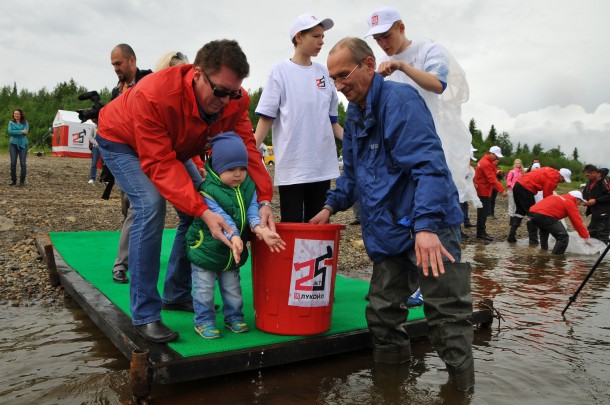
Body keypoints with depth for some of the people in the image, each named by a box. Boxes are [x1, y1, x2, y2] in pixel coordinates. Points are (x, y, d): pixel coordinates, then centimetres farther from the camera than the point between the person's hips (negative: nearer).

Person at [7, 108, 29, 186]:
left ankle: (22, 181, 4)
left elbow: (26, 131, -11)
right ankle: (13, 180, 9)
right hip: (13, 144, 1)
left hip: (23, 144, -1)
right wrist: (21, 131, -14)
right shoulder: (11, 122, 7)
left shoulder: (25, 122, 5)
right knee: (13, 162, -1)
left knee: (22, 163, -4)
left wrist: (15, 132, -10)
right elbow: (9, 131, -9)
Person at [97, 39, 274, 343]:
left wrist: (264, 200, -39)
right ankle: (144, 315, -19)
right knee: (151, 205, -28)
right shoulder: (154, 96, -41)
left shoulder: (235, 100, -25)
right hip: (122, 141, -6)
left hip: (172, 147, 6)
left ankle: (177, 293, 14)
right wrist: (203, 212, -51)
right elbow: (161, 164, -42)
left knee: (203, 203, -3)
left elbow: (246, 148, -26)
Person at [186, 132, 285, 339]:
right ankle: (203, 321, 22)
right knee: (204, 289, 7)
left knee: (232, 288, 17)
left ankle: (234, 317, 35)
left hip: (233, 252, 5)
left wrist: (260, 229, -29)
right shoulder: (208, 190, -21)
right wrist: (233, 236, -43)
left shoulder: (248, 186, -3)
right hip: (207, 249, -5)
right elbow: (220, 217, -30)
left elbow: (252, 209, -10)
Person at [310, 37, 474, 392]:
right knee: (382, 314, 12)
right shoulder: (355, 116, 16)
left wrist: (426, 224, -32)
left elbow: (429, 165, -24)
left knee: (447, 316, -1)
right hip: (388, 232, 9)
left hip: (428, 228, -8)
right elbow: (353, 172, 29)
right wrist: (332, 206, 18)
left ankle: (462, 388, 14)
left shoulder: (399, 99, -13)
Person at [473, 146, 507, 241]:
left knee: (482, 212, 12)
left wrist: (494, 165, 0)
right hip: (483, 191, -11)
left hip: (482, 190, 11)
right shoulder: (486, 164, -20)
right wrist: (502, 190, -30)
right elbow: (492, 179, -27)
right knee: (483, 212, -8)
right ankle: (481, 233, -6)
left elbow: (492, 173, 15)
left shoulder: (486, 161, 14)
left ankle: (481, 232, 17)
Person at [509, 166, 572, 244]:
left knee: (520, 211, 18)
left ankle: (511, 236, 15)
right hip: (525, 189, -9)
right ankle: (533, 239, 4)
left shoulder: (551, 172, 15)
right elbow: (547, 196, -4)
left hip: (518, 185, 9)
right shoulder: (552, 179, -11)